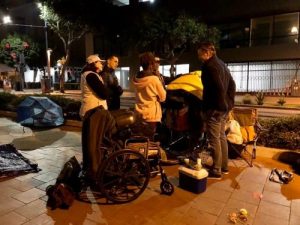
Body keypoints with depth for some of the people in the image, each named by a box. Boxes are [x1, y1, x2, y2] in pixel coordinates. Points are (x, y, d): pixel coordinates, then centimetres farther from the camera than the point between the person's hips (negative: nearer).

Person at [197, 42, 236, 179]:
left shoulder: (209, 66, -14)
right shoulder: (221, 64, 17)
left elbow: (219, 88, -23)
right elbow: (232, 84, 19)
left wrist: (217, 105, -17)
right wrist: (229, 102, 18)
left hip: (215, 108, -10)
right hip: (224, 107, 10)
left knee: (214, 139, -3)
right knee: (221, 137, 17)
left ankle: (216, 171, 6)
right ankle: (224, 166, 27)